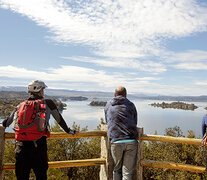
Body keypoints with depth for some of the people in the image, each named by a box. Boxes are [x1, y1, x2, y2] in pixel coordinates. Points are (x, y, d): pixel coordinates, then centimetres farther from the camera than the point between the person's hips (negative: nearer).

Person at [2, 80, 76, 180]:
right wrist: (68, 131, 25)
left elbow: (5, 123, 16)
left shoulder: (20, 105, 15)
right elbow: (59, 119, 12)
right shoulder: (47, 103, 6)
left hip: (21, 144, 4)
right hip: (38, 144, -3)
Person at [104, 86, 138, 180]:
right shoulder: (130, 105, 14)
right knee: (128, 172, 5)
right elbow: (135, 122, 19)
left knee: (117, 169, 16)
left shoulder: (108, 105, 16)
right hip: (131, 141, 0)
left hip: (116, 142, 0)